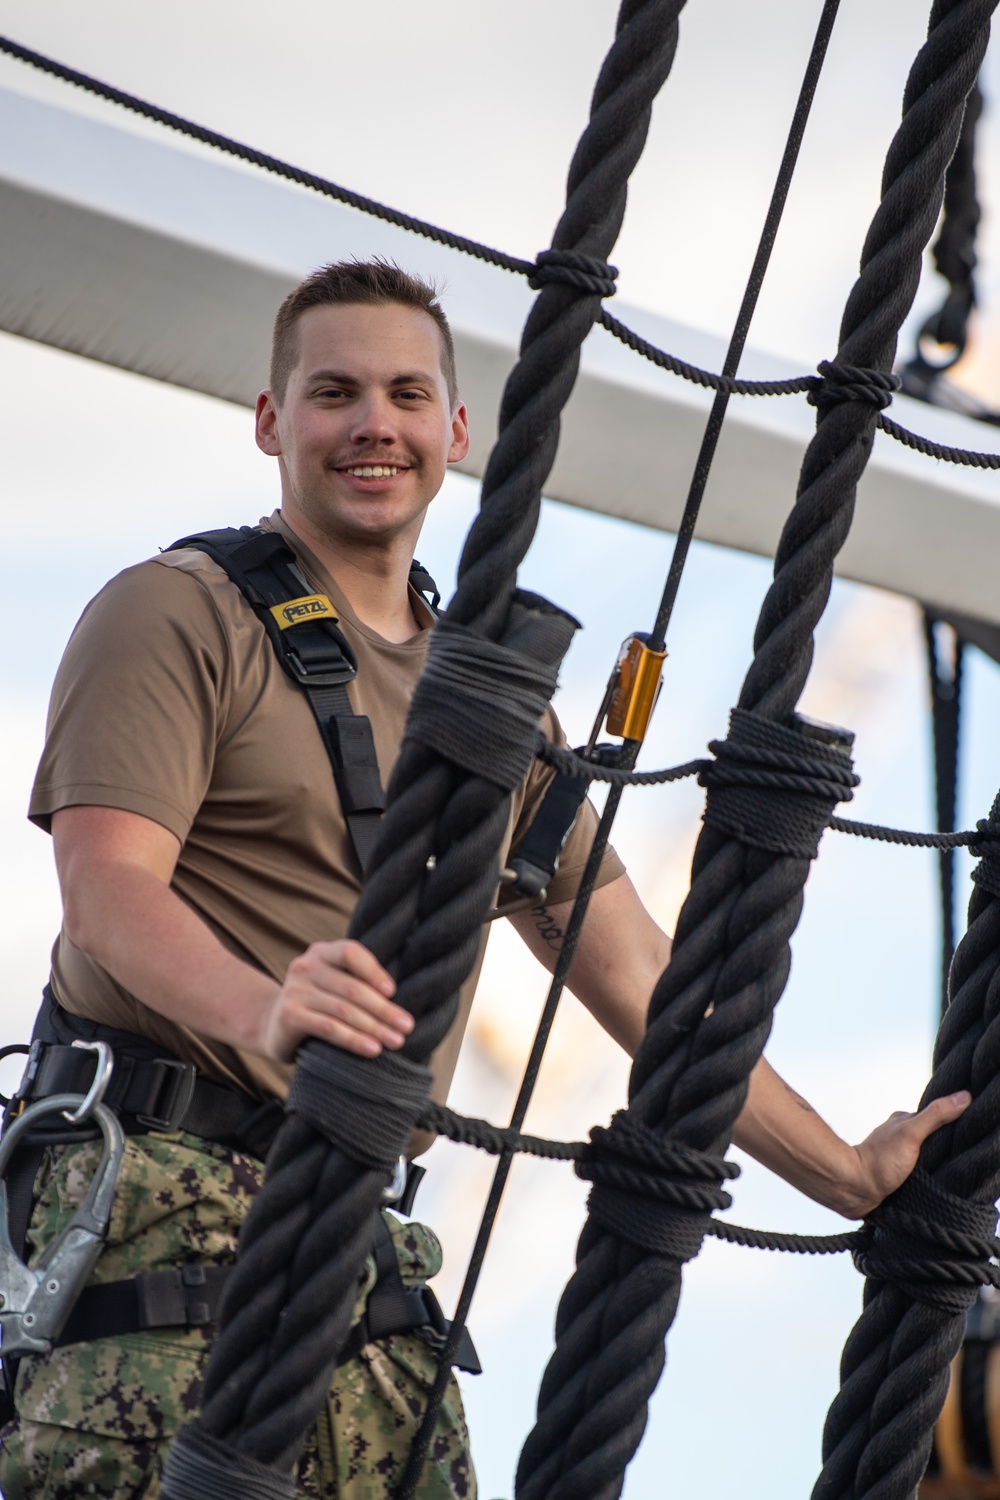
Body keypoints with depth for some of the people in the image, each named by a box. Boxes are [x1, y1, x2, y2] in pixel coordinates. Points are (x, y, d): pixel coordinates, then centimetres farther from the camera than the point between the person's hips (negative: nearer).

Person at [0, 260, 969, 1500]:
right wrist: (267, 1014, -34)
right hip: (164, 1193, -6)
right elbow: (107, 887, -13)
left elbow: (629, 968, 22)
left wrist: (849, 1174, 16)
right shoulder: (178, 615, 2)